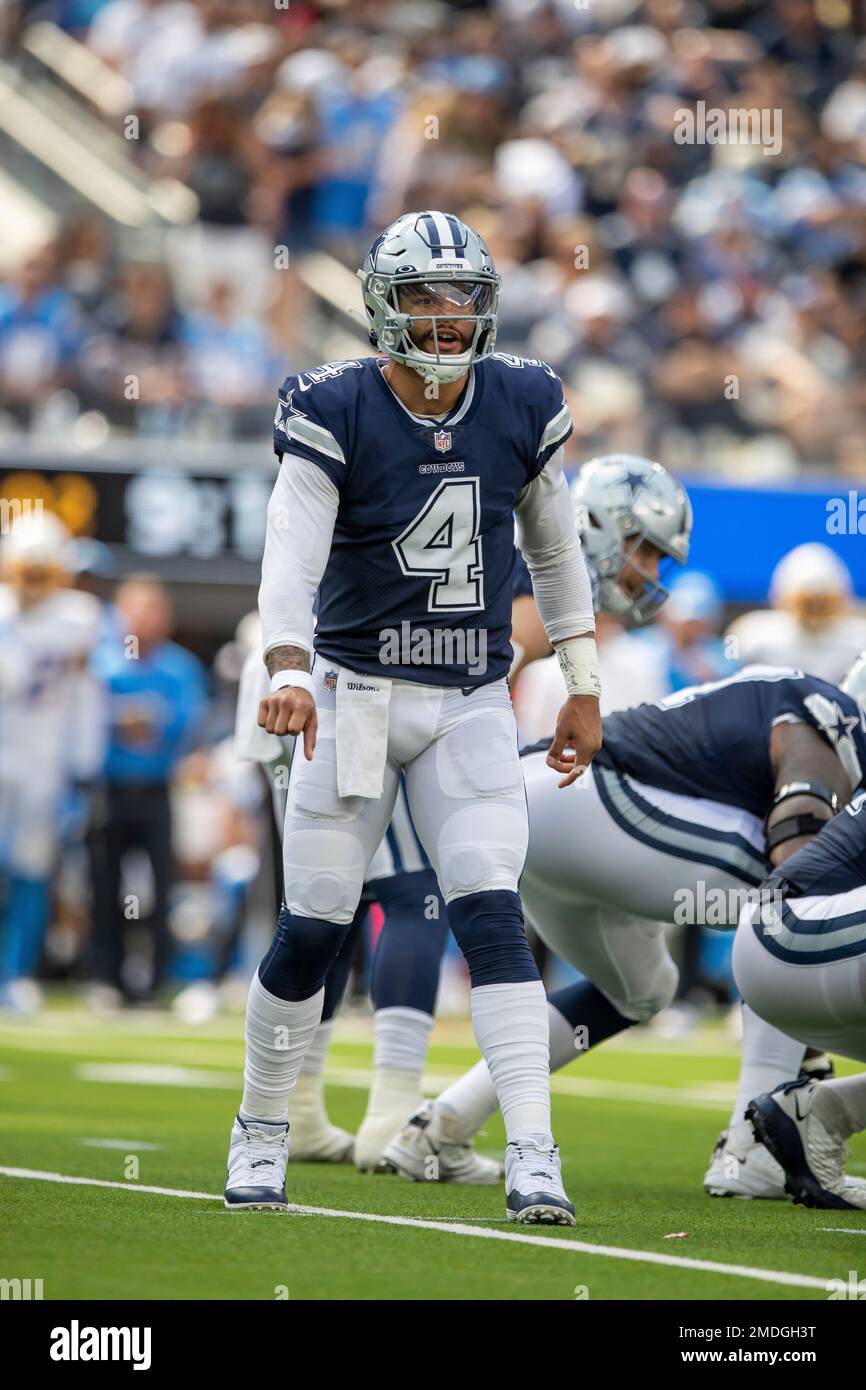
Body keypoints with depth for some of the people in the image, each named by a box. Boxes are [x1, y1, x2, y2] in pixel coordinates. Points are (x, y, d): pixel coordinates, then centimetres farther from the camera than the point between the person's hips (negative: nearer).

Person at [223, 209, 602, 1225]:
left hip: (471, 707, 2)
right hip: (355, 694, -2)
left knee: (493, 921, -11)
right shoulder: (334, 414, -11)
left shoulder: (523, 407, 1)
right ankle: (261, 1132, 23)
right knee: (311, 932, 3)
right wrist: (287, 670, -39)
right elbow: (291, 557, -23)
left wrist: (582, 685, 16)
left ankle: (533, 1160, -14)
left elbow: (554, 549, 15)